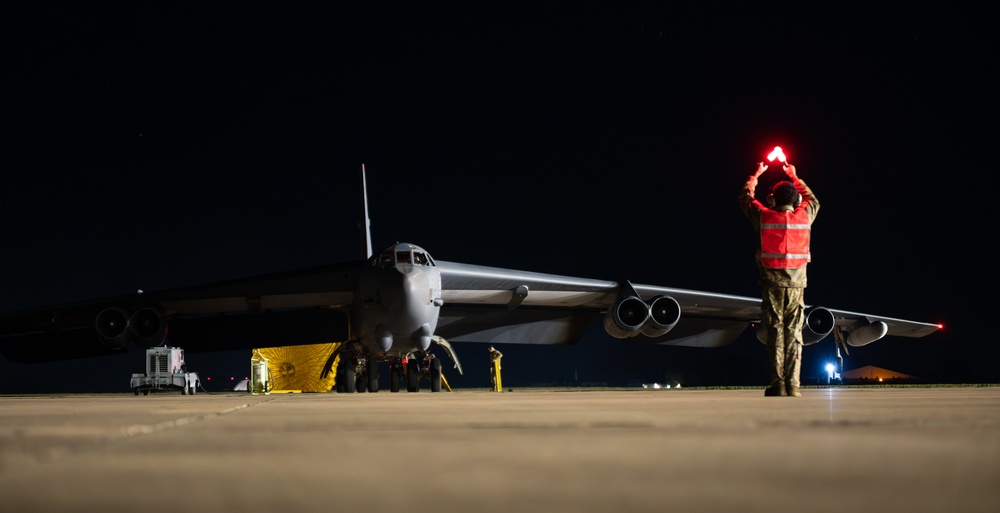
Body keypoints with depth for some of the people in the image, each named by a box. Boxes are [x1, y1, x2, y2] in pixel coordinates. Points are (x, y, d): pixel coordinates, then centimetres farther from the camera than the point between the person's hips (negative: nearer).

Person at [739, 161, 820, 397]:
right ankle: (792, 384, -3)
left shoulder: (763, 216, -3)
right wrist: (795, 177, 38)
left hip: (772, 283, -1)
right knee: (794, 334, 2)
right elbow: (812, 199, 27)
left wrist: (755, 176, 32)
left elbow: (745, 199, 17)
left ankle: (778, 383, -4)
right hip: (796, 283, 1)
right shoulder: (804, 216, 2)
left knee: (775, 332, 0)